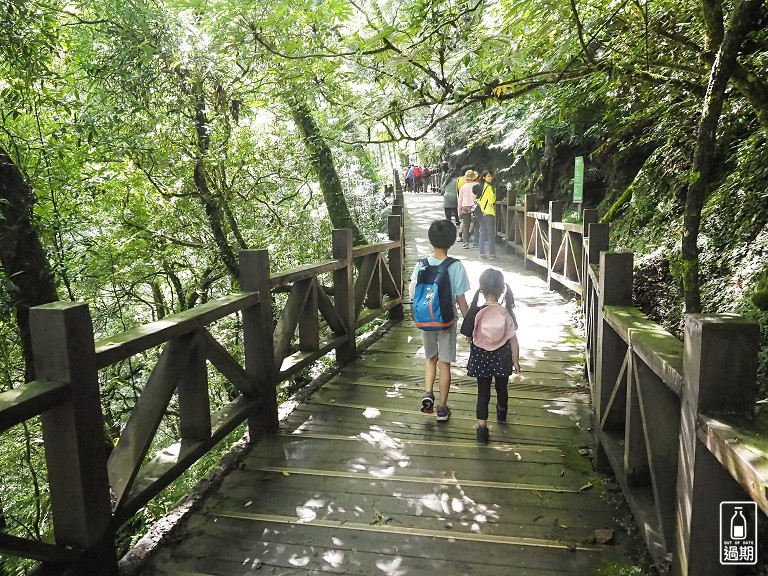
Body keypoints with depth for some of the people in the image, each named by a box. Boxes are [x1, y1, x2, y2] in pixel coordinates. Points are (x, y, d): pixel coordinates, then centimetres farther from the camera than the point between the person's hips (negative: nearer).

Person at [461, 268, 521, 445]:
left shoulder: (475, 313, -17)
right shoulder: (507, 313, -17)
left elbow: (469, 337, -6)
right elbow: (513, 341, -12)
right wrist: (516, 361, 1)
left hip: (481, 358, -1)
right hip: (502, 358, 1)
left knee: (483, 392, 10)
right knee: (501, 388, 24)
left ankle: (482, 429, 6)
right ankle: (501, 414, 50)